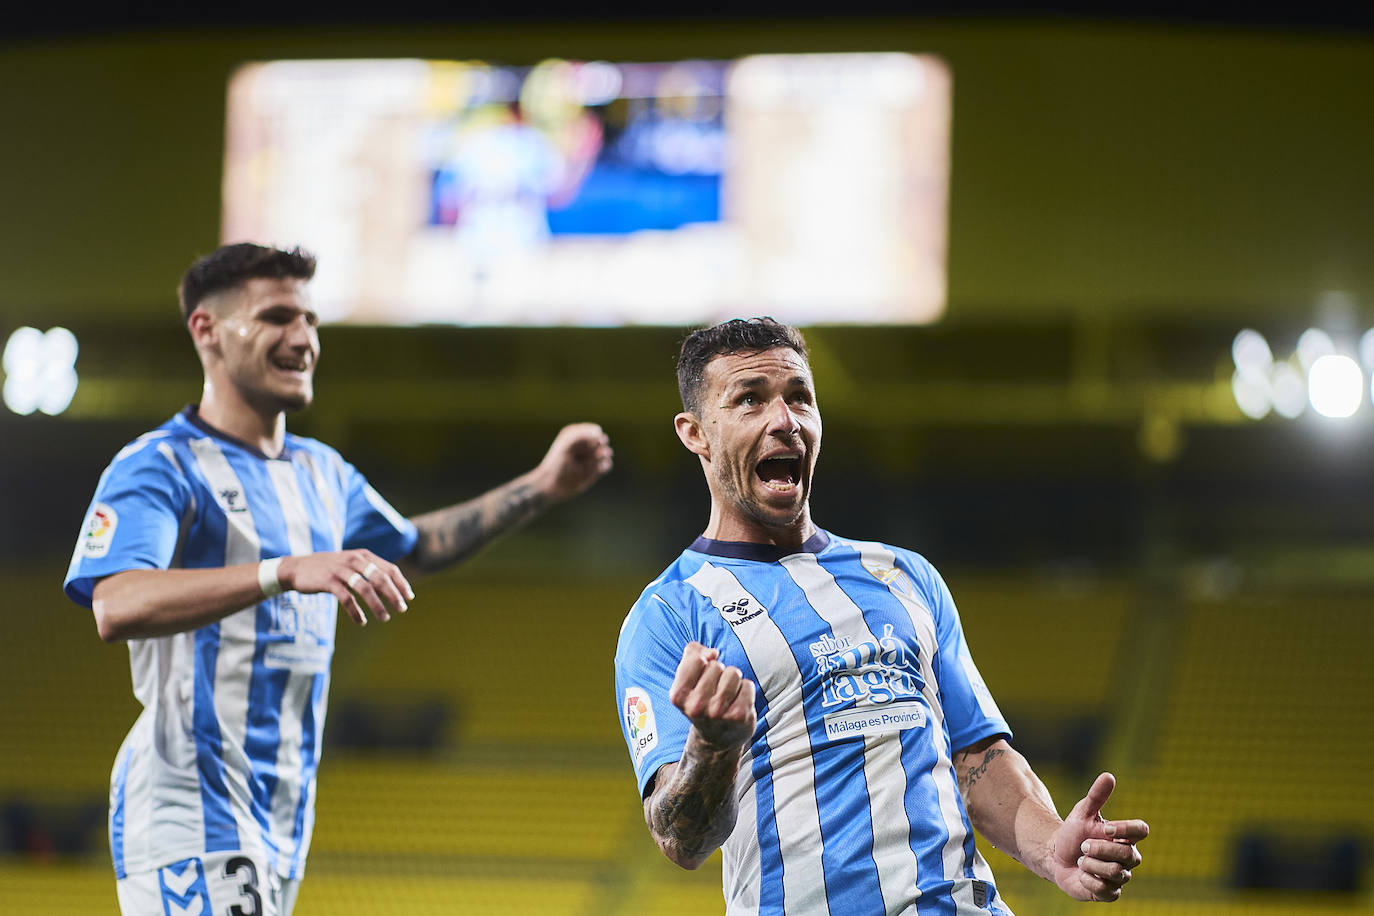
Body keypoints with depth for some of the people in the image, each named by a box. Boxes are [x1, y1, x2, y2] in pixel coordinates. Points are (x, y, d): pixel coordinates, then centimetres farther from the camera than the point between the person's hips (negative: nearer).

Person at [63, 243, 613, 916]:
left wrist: (541, 487, 29)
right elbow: (116, 607, -28)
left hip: (283, 824, 8)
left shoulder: (319, 473, 18)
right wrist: (289, 572, -39)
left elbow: (412, 546, 37)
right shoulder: (159, 468, -10)